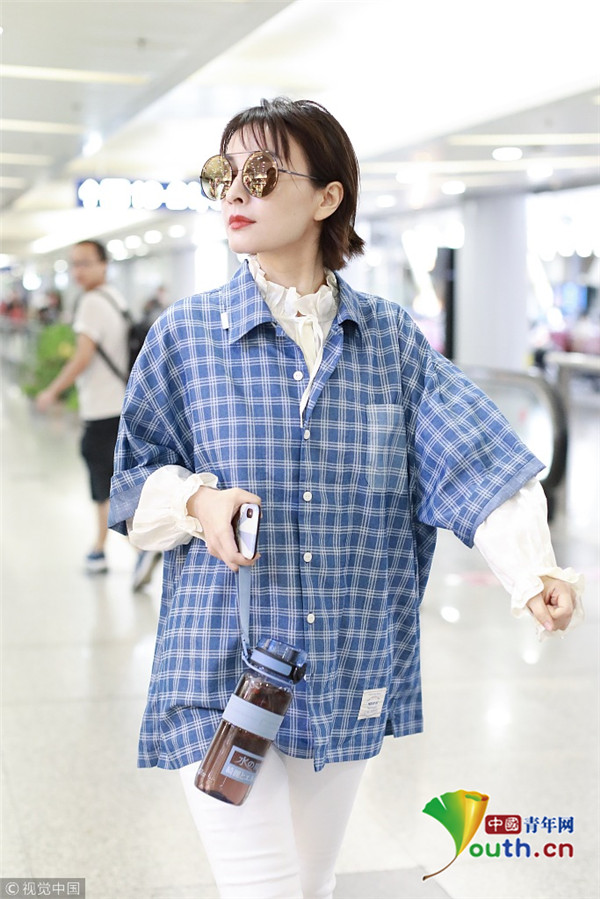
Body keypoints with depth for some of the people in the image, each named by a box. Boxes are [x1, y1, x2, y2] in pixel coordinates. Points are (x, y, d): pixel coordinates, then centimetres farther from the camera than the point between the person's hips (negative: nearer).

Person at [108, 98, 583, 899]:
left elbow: (477, 459, -10)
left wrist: (532, 569, -26)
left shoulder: (392, 339, 1)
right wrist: (197, 498, -18)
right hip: (221, 674, -2)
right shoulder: (187, 336, -2)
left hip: (349, 681, 2)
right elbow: (137, 480, 4)